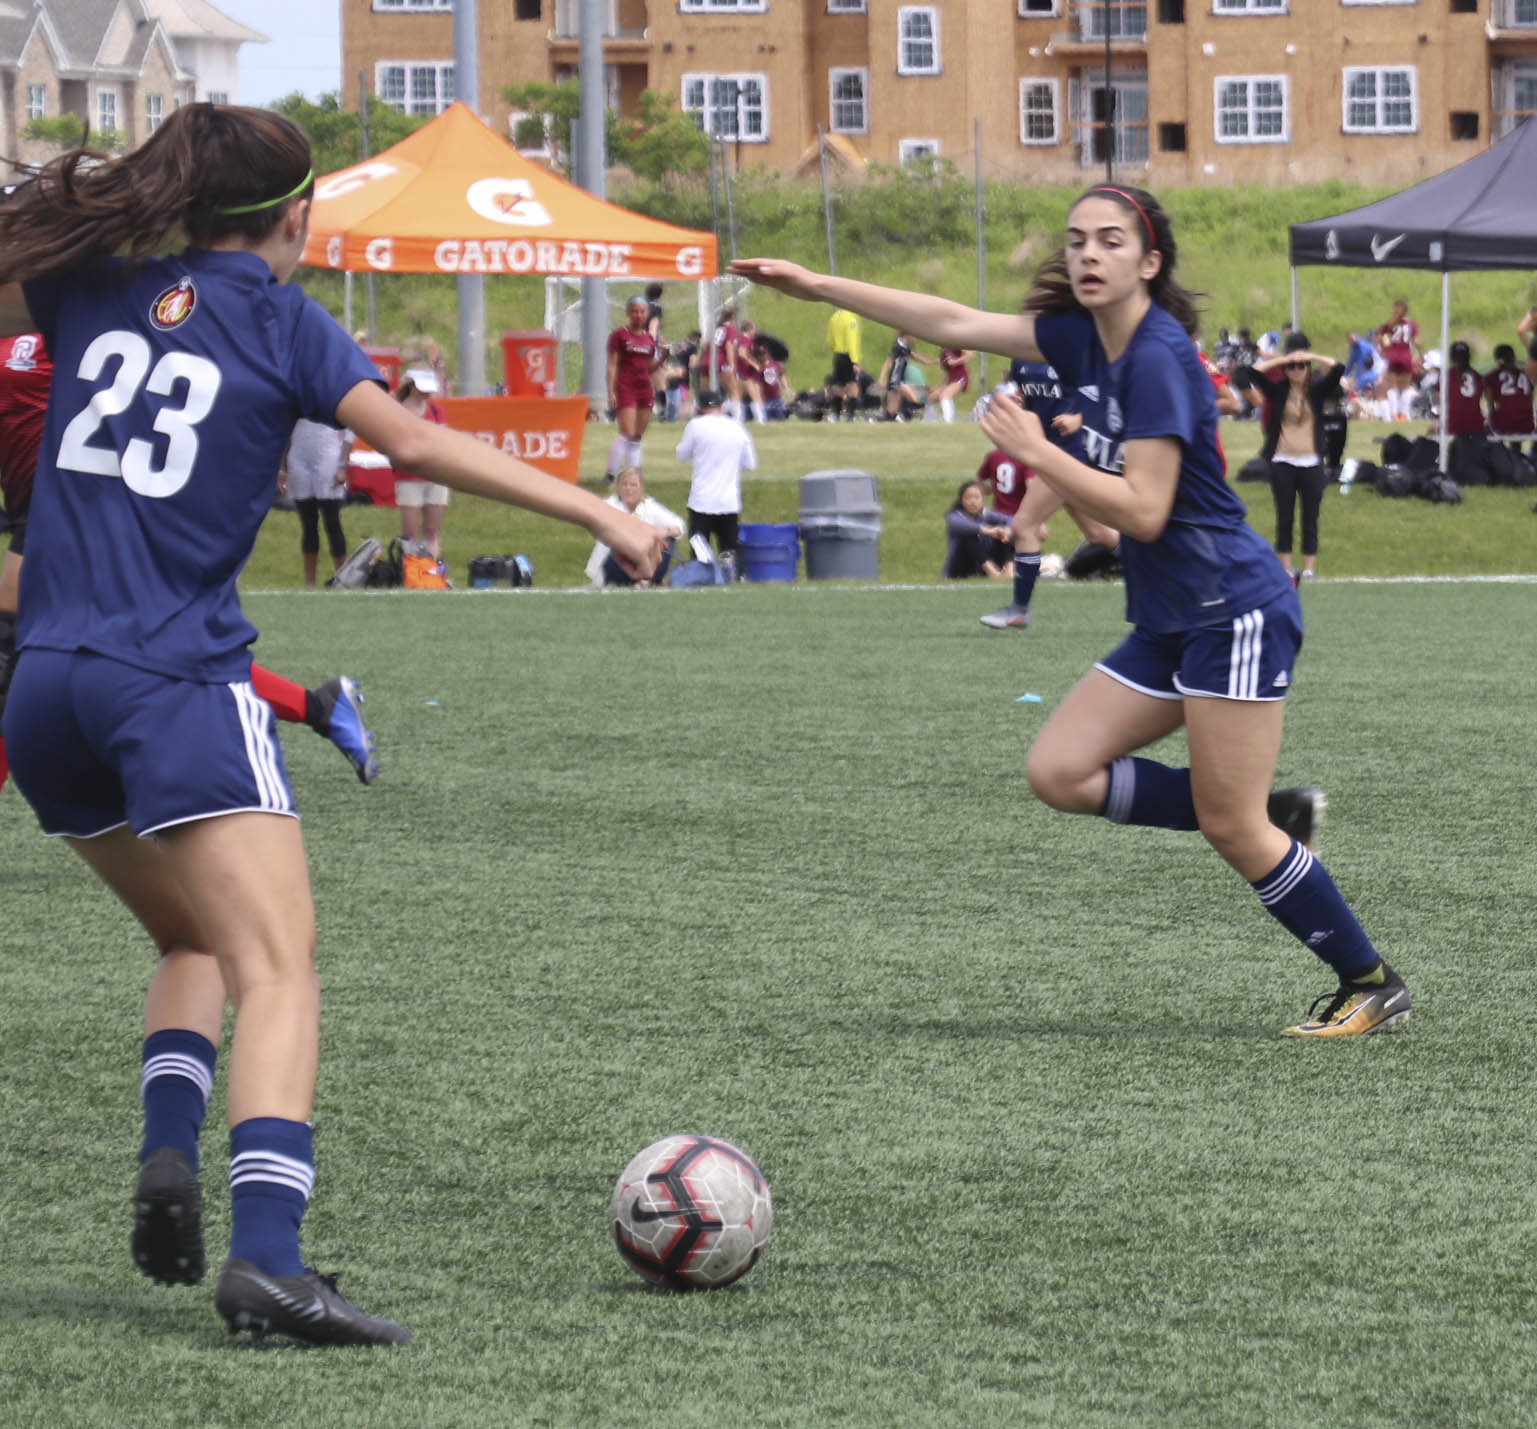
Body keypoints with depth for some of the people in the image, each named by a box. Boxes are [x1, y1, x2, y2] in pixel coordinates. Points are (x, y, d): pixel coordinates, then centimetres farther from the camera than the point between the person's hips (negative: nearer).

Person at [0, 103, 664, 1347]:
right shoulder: (279, 321, 1)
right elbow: (410, 439, -10)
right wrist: (597, 512, -10)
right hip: (179, 685, -6)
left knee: (196, 940, 25)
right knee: (277, 968, -13)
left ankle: (167, 1156, 1)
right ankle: (266, 1256, -30)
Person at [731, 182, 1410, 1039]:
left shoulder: (1158, 359, -18)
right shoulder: (1085, 337, 8)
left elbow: (1143, 511, -23)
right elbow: (956, 324, 14)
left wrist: (1036, 453, -18)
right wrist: (818, 286, 13)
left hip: (1234, 612, -9)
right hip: (1169, 623, 9)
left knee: (1234, 831, -8)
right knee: (1060, 773, 2)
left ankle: (1374, 987, 6)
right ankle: (1276, 816, 11)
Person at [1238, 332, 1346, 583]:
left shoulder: (1317, 390, 3)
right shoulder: (1279, 390, 3)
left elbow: (1338, 369, -10)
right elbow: (1251, 372, -8)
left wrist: (1311, 357, -8)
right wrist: (1282, 359, -9)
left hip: (1311, 463, 0)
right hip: (1283, 462, 0)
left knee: (1311, 519, 3)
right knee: (1284, 518, 4)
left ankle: (1309, 569, 8)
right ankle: (1286, 569, 10)